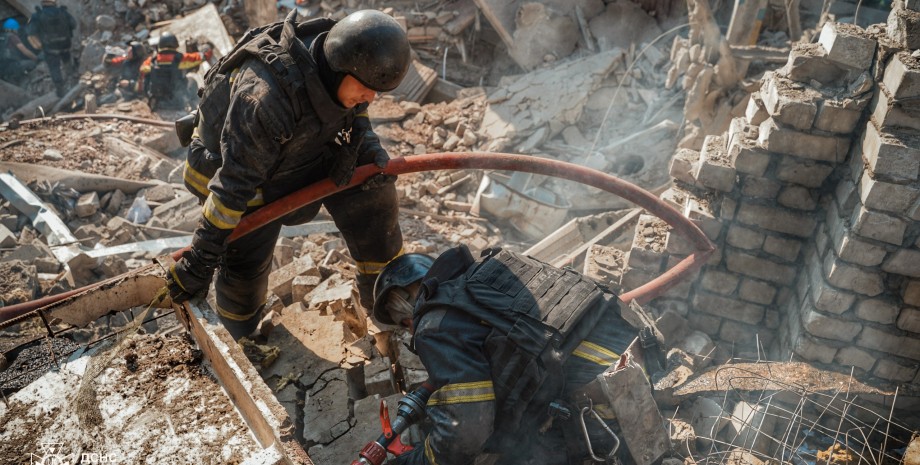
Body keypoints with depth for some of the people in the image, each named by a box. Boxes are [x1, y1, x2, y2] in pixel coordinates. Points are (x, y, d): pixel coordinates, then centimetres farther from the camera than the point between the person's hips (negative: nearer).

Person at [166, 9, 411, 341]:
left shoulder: (343, 70, -20)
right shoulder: (267, 96, -42)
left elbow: (355, 114, 5)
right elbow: (234, 182, -36)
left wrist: (370, 147, -15)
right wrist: (199, 260, -29)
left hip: (308, 151, 6)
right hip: (251, 169, -6)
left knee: (373, 193, -6)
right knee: (246, 264, -5)